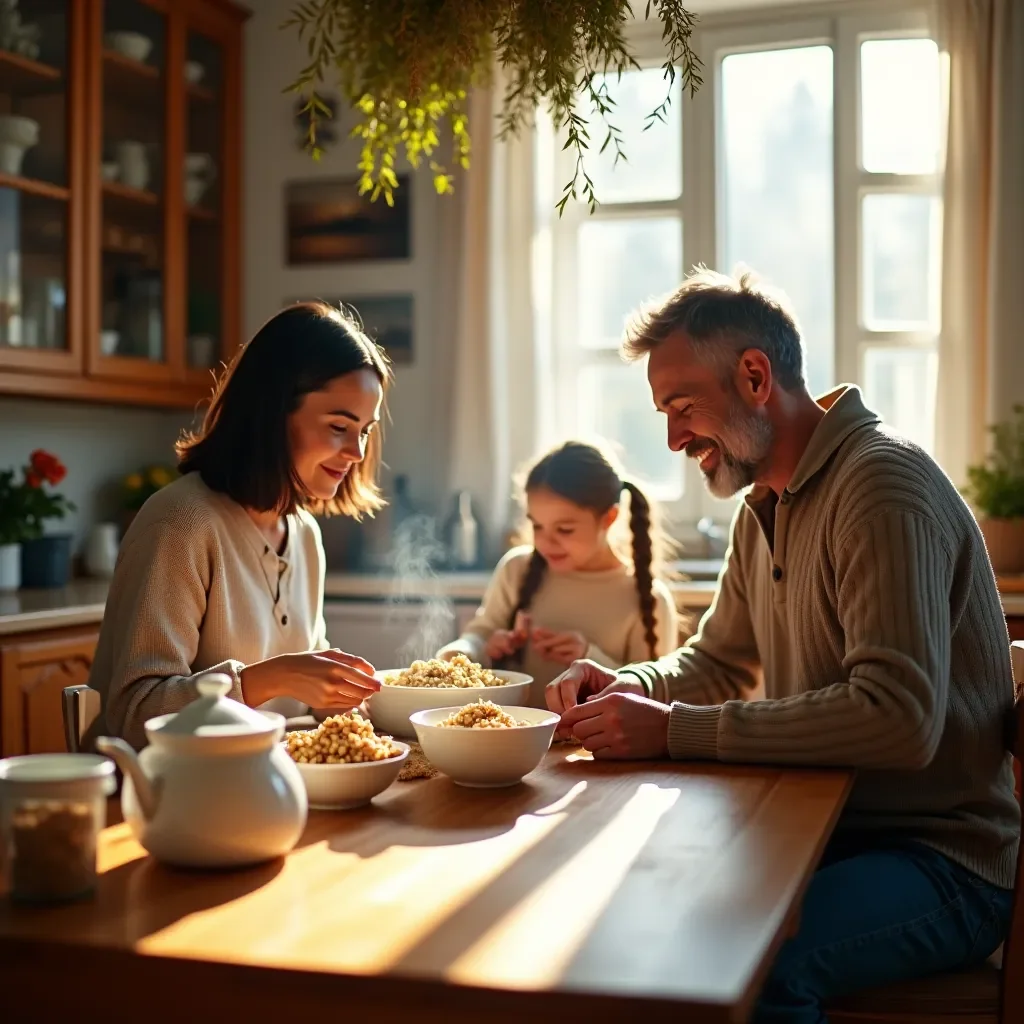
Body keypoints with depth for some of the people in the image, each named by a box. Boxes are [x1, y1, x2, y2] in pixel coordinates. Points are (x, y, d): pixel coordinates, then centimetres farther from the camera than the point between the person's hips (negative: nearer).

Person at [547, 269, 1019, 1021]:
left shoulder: (883, 486, -18)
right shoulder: (764, 504, 12)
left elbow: (901, 719, -29)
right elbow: (719, 662, 21)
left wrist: (675, 731, -26)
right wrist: (630, 688, -1)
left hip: (942, 858, -8)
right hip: (823, 830, 8)